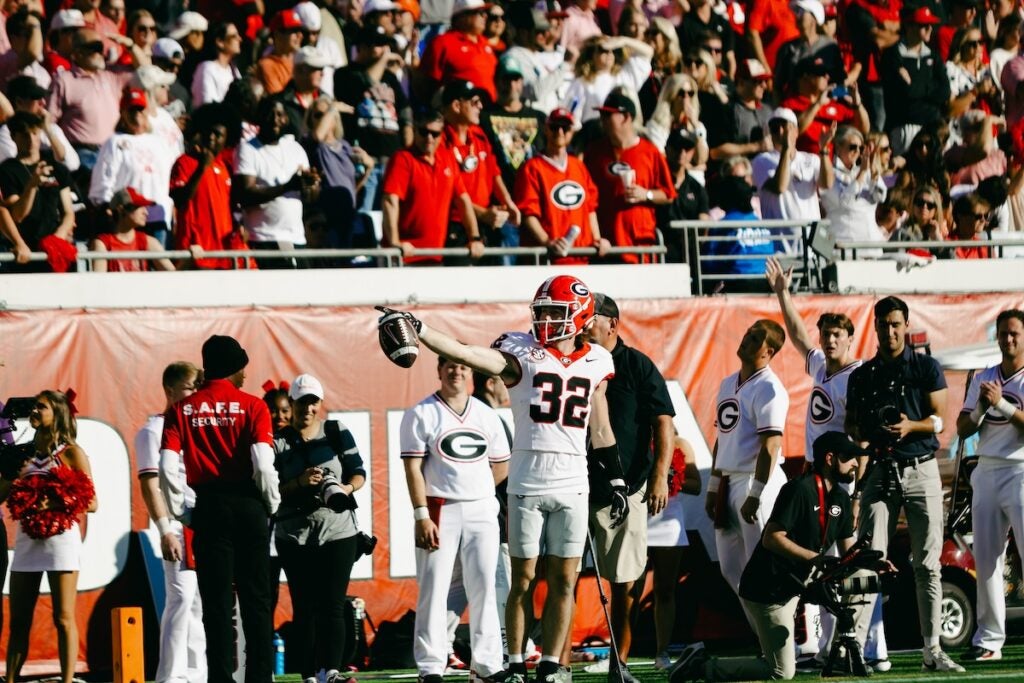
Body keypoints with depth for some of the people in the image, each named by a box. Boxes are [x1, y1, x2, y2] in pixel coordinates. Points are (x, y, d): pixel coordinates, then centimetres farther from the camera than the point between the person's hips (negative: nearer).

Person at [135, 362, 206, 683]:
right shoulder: (154, 431, -2)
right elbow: (150, 484, -9)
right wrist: (165, 531, -17)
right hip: (179, 523, -7)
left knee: (201, 601, 7)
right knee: (182, 597, -14)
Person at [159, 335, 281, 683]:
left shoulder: (182, 410, 3)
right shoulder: (252, 406, -3)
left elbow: (168, 468, -5)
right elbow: (263, 465, -13)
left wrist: (181, 513, 5)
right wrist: (271, 505, 3)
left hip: (209, 508, 1)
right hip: (249, 506, -1)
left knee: (216, 602, 5)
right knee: (256, 600, 6)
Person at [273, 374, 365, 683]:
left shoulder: (338, 433, 6)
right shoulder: (278, 442, 3)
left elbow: (358, 472, 4)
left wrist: (347, 488, -17)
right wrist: (300, 483, -19)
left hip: (338, 532, 0)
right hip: (294, 536, 0)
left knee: (332, 606, -7)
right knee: (304, 608, 2)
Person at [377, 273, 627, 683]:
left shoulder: (595, 364, 9)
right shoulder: (522, 354, -2)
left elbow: (600, 430, 17)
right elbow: (465, 355, -16)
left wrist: (617, 481, 16)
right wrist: (418, 331, -29)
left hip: (572, 486, 2)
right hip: (526, 484, -2)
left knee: (563, 580, 3)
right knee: (523, 579, 2)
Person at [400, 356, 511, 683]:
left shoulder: (486, 415, 11)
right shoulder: (421, 414, -1)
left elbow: (500, 466, 18)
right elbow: (413, 468, -7)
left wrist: (475, 491, 7)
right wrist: (422, 515, -14)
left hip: (481, 510, 4)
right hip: (439, 510, -4)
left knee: (484, 588, 2)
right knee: (434, 589, -5)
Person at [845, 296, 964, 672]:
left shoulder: (927, 368, 5)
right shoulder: (862, 376, 12)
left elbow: (940, 420, 0)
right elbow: (851, 426, 14)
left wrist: (911, 426, -18)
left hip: (920, 471, -1)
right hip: (878, 472, 1)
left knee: (927, 564, 0)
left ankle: (932, 651, 4)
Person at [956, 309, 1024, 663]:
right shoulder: (982, 379, 17)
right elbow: (962, 429, 14)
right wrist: (982, 408, -3)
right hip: (986, 471, 6)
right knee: (985, 556, 5)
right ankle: (989, 640, 8)